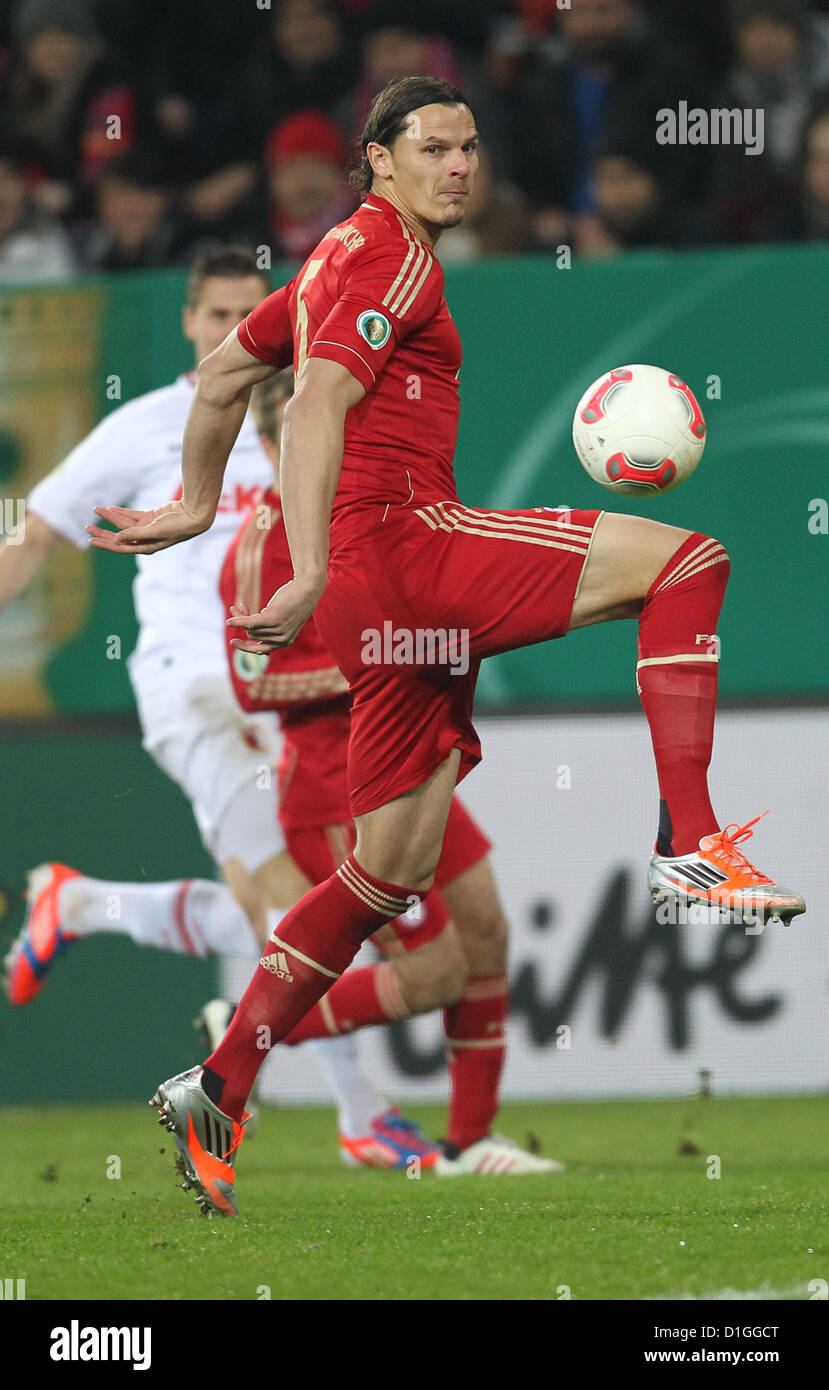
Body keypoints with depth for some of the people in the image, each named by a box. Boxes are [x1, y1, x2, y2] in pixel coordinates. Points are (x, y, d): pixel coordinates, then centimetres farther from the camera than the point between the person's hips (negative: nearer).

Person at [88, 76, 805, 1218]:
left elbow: (224, 370, 34)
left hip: (380, 594, 10)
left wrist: (198, 505, 42)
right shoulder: (390, 256, -6)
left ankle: (217, 1094, 10)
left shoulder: (346, 258, 24)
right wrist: (314, 577, -27)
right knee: (685, 559, -15)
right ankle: (690, 847, -27)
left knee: (395, 870, 12)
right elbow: (319, 409, -19)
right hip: (397, 538, -10)